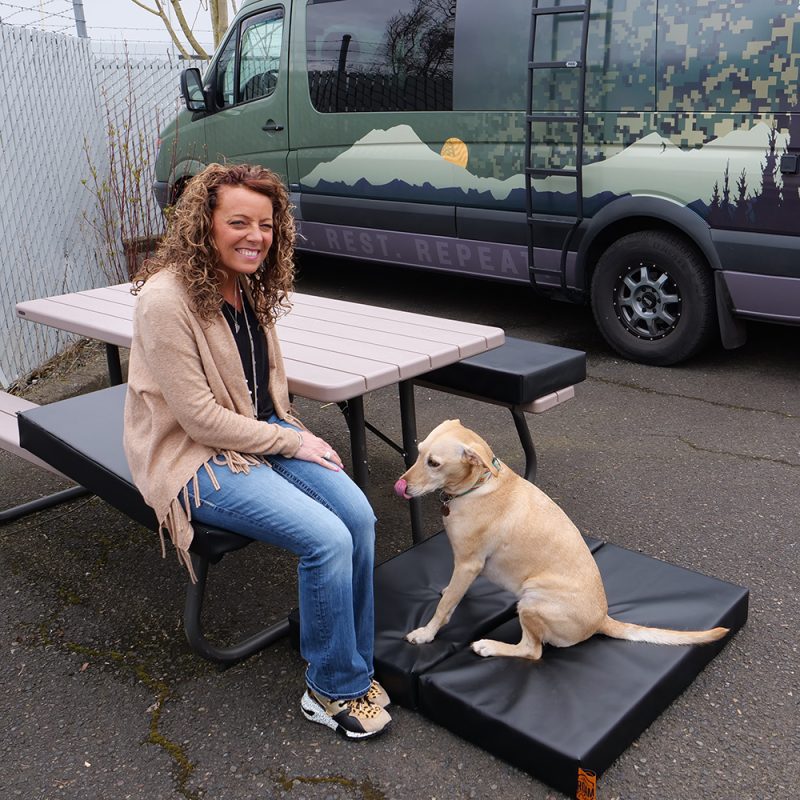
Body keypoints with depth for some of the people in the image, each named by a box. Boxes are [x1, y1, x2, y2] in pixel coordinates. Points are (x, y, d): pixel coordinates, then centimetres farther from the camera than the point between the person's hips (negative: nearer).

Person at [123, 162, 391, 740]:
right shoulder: (166, 299, -21)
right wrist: (292, 443, -15)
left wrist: (290, 429, 0)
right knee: (327, 539, -23)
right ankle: (335, 690, 1)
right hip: (195, 457, -7)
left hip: (265, 433, 8)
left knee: (359, 515, -14)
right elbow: (200, 418, -21)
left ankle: (355, 669, 5)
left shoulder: (252, 286, 4)